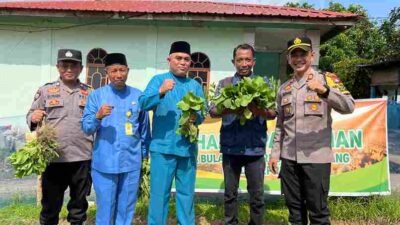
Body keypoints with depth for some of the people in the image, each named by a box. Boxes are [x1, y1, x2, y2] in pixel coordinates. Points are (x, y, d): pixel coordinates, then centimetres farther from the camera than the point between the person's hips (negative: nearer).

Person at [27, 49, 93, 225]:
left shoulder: (90, 93, 8)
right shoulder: (46, 90, 5)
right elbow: (31, 115, 5)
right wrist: (34, 118, -16)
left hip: (82, 157, 1)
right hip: (53, 157, -1)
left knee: (79, 201, 14)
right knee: (50, 202, 10)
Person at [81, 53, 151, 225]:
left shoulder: (138, 95, 4)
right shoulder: (96, 95, 0)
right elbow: (86, 128, -4)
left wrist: (145, 153, 11)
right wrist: (98, 116, -22)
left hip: (132, 162, 1)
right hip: (104, 162, -1)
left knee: (126, 208, 13)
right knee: (105, 207, 9)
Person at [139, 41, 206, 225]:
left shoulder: (195, 85, 13)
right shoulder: (158, 80, 2)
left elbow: (202, 113, 9)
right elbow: (143, 103, -13)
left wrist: (195, 117, -14)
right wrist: (161, 92, -31)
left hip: (188, 147, 4)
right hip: (163, 146, -3)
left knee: (186, 193, 13)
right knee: (160, 193, 2)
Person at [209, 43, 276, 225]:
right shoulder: (224, 83, 8)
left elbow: (273, 113, 4)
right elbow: (213, 111, 1)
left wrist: (259, 110, -19)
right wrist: (230, 109, -19)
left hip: (255, 147, 0)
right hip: (230, 147, 1)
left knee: (257, 194, 7)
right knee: (230, 193, 11)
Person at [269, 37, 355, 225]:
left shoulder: (327, 79, -2)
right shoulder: (284, 89, 11)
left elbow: (349, 107, -18)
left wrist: (324, 90, -34)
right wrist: (275, 153, 11)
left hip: (317, 157, -4)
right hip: (289, 158, 4)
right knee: (294, 208, 14)